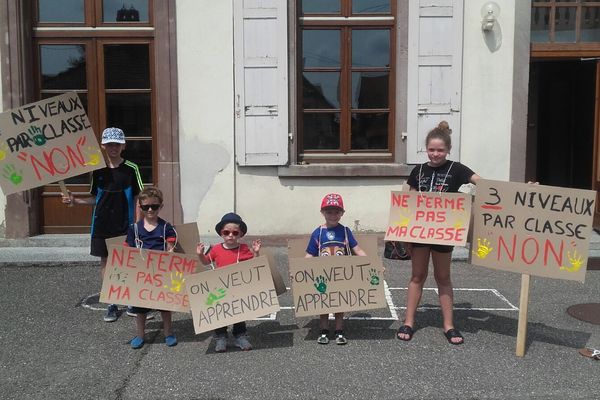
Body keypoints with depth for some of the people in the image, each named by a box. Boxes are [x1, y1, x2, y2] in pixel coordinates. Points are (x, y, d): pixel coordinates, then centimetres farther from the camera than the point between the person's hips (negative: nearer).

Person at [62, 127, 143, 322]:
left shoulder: (131, 169, -5)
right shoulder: (98, 170, 5)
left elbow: (138, 198, -4)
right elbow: (95, 198, 14)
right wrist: (74, 200, -1)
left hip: (124, 225, -3)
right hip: (102, 225, 4)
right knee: (105, 263, 8)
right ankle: (112, 304, 19)